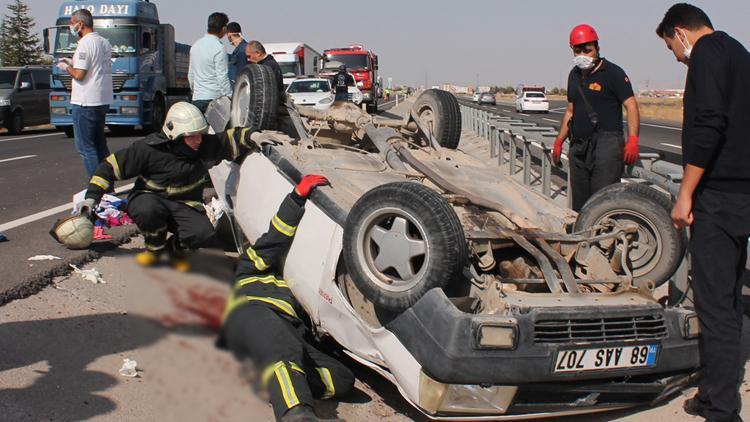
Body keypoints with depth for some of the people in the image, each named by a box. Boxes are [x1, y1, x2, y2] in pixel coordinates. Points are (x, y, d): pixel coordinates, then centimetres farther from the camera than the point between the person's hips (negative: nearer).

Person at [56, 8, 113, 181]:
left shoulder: (85, 43, -14)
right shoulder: (105, 42, 12)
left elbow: (79, 74, -19)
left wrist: (67, 68, 0)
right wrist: (73, 63, 17)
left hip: (85, 102, -9)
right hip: (103, 100, 9)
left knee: (85, 147, -4)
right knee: (100, 144, 16)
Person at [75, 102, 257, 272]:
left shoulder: (205, 145, -9)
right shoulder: (149, 148, -18)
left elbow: (232, 139, 2)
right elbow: (111, 165, -12)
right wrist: (92, 196, -17)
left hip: (184, 207, 2)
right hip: (149, 199, -2)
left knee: (204, 232, -28)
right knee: (148, 210, -39)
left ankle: (176, 249, 10)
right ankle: (155, 248, -4)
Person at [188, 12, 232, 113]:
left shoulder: (196, 45, 13)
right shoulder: (219, 48, -12)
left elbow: (190, 75, 19)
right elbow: (222, 77, -15)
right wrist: (229, 97, -10)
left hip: (196, 98, 8)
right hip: (213, 98, -8)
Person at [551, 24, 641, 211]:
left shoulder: (613, 73, -4)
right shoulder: (574, 75, 17)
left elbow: (631, 106, -9)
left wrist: (632, 139, -21)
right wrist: (559, 140, 21)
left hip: (606, 144, -7)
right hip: (579, 146, 7)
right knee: (579, 202, 9)